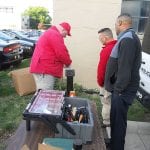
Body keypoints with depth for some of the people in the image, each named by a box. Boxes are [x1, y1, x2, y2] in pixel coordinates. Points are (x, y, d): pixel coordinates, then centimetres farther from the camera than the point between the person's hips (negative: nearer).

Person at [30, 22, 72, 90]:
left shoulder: (49, 33, 25)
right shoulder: (55, 35, -11)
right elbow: (61, 53, -16)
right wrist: (68, 63, 2)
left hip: (41, 69, 11)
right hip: (44, 70, -11)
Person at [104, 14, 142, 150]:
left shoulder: (127, 39, -17)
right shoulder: (128, 38, 16)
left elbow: (125, 68, -24)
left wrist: (119, 89, -21)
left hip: (123, 90, -10)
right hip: (121, 88, 10)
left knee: (118, 121, -1)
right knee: (116, 119, 19)